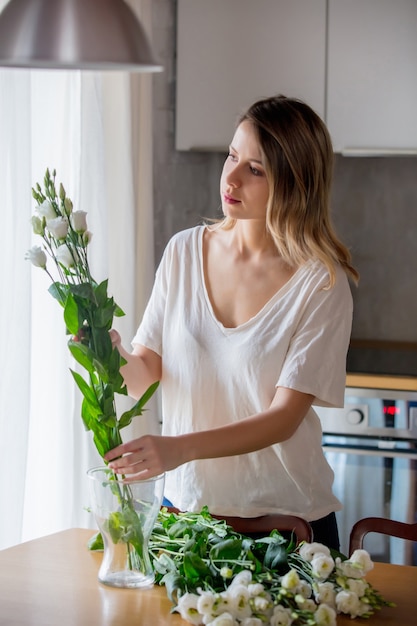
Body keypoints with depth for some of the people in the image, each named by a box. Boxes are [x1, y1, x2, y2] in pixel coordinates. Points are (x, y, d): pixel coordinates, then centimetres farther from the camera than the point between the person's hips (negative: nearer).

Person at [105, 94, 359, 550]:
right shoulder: (185, 251, -1)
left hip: (285, 516, -3)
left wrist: (182, 447, -32)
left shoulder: (321, 283, -14)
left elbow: (284, 417, -19)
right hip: (187, 506, 3)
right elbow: (145, 377, 0)